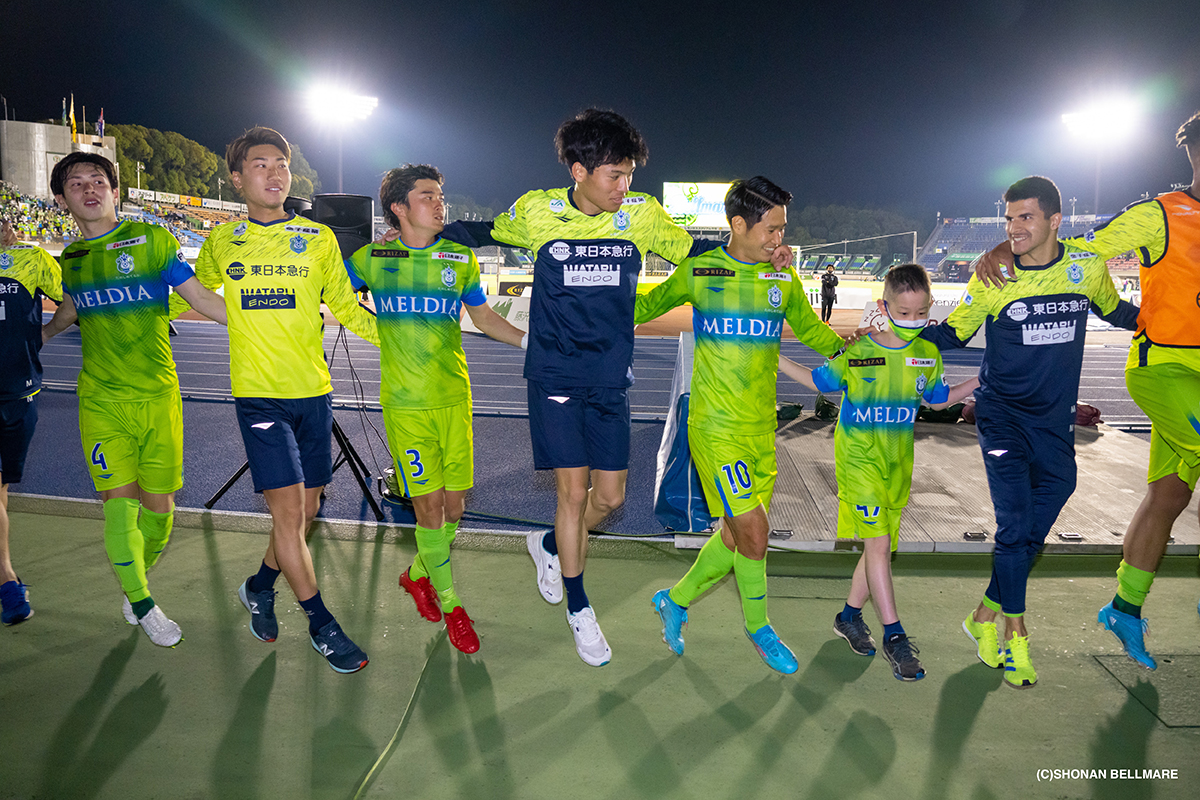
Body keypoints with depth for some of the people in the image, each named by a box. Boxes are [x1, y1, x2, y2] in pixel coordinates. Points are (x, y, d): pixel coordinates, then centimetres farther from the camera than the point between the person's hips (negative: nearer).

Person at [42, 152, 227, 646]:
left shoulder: (151, 240, 0)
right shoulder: (70, 260, 10)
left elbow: (203, 300, -1)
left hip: (158, 396, -1)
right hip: (101, 402, 2)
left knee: (159, 505, 4)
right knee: (120, 503, -4)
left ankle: (135, 580, 32)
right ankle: (141, 603, 15)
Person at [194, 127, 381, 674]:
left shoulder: (318, 239, 4)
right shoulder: (220, 243, 4)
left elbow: (346, 308, 8)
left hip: (313, 391, 2)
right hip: (258, 394, -2)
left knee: (306, 510, 10)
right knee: (288, 510, -8)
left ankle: (259, 587, 36)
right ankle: (320, 624, 8)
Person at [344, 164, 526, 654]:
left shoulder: (460, 259, 6)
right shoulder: (373, 258, 2)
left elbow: (483, 316, 16)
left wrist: (528, 340, 4)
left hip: (453, 397, 3)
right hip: (405, 403, -2)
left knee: (454, 503, 6)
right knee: (428, 504, -2)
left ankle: (419, 574, 33)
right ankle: (449, 604, 15)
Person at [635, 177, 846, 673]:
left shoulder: (784, 281, 8)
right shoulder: (698, 272, -2)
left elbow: (810, 330, 23)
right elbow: (648, 305, 13)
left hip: (762, 429, 5)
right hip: (715, 427, -5)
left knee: (737, 538, 9)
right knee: (752, 532, -9)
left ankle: (674, 601, 32)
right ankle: (758, 628, 16)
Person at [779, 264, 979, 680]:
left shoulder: (928, 355, 2)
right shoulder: (856, 352, -10)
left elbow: (936, 399, 18)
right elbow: (820, 381, 7)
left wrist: (982, 379, 11)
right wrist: (774, 357, 0)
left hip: (898, 462, 5)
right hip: (859, 458, -5)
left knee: (883, 545, 10)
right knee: (877, 542, -13)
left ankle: (850, 615, 28)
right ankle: (894, 635, -8)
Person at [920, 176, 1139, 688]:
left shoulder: (1088, 267, -2)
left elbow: (1116, 311, 20)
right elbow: (954, 331, 3)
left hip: (1055, 419, 3)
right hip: (1002, 414, -3)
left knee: (1034, 530, 7)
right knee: (1015, 526, -10)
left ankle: (986, 615, 24)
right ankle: (1014, 636, 6)